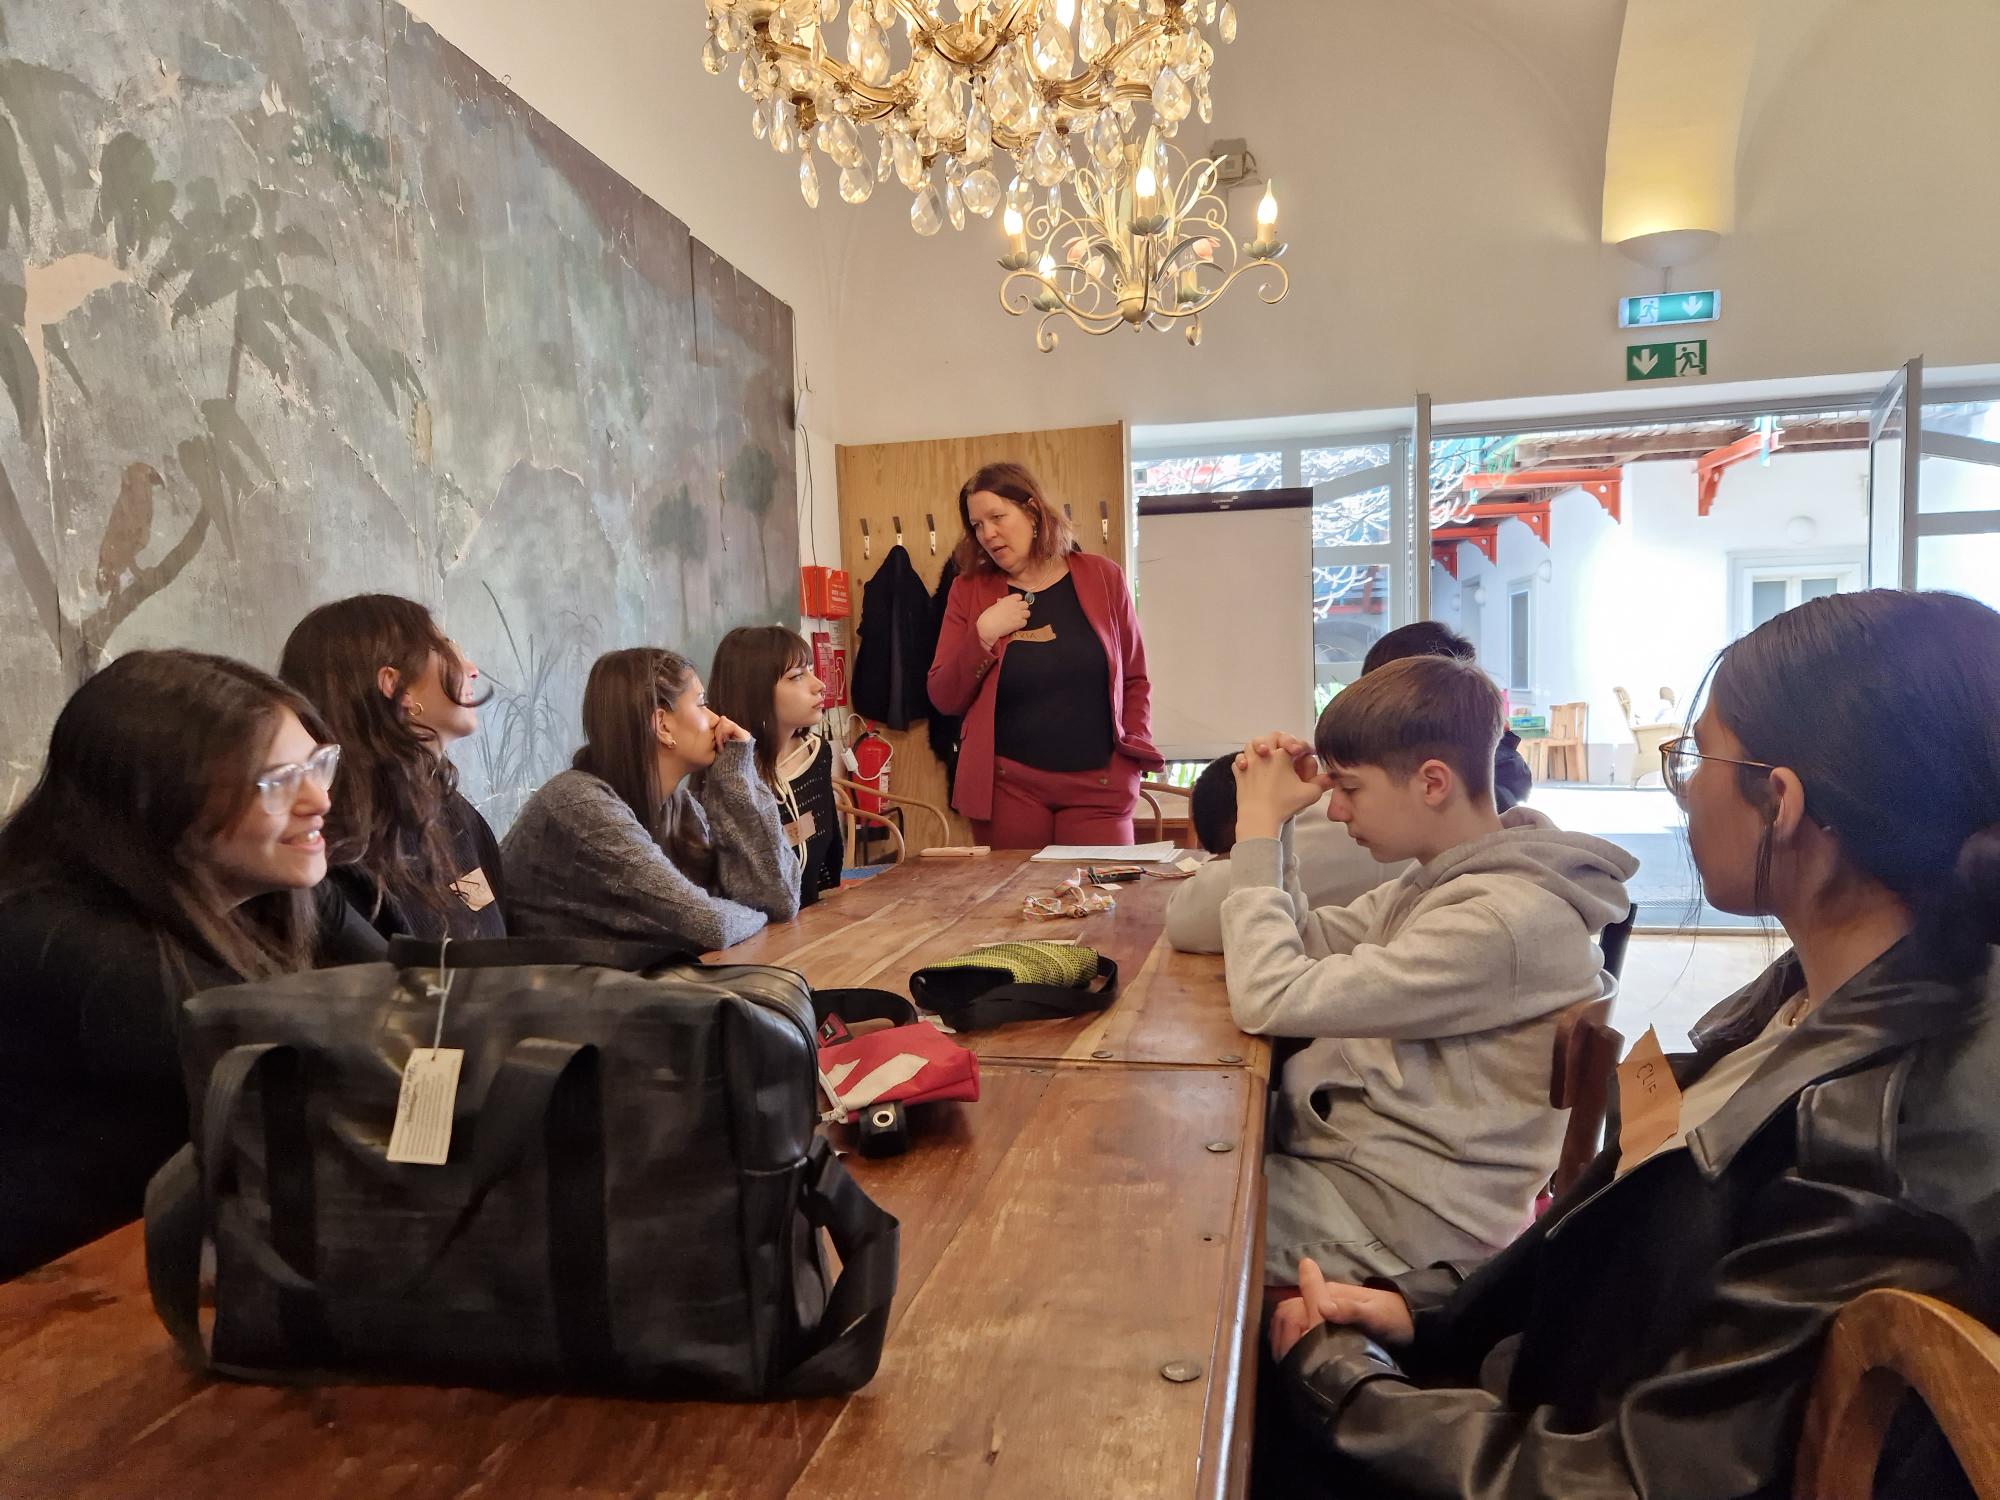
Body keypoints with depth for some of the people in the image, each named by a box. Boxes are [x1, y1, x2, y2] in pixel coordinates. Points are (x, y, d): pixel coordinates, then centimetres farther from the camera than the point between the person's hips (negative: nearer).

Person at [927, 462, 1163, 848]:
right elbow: (944, 699, 3)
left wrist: (1131, 761, -3)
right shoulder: (970, 591, 4)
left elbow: (1134, 679, 9)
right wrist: (983, 634, -11)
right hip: (1006, 785, 0)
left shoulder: (1102, 577, 4)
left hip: (1098, 785, 0)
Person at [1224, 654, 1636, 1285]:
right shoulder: (1446, 875, 3)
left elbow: (1272, 1001, -27)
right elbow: (1308, 947, 11)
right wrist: (1271, 825, -3)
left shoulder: (1501, 919, -26)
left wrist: (1259, 830, -16)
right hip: (1351, 1148, 8)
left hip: (1396, 1223, -8)